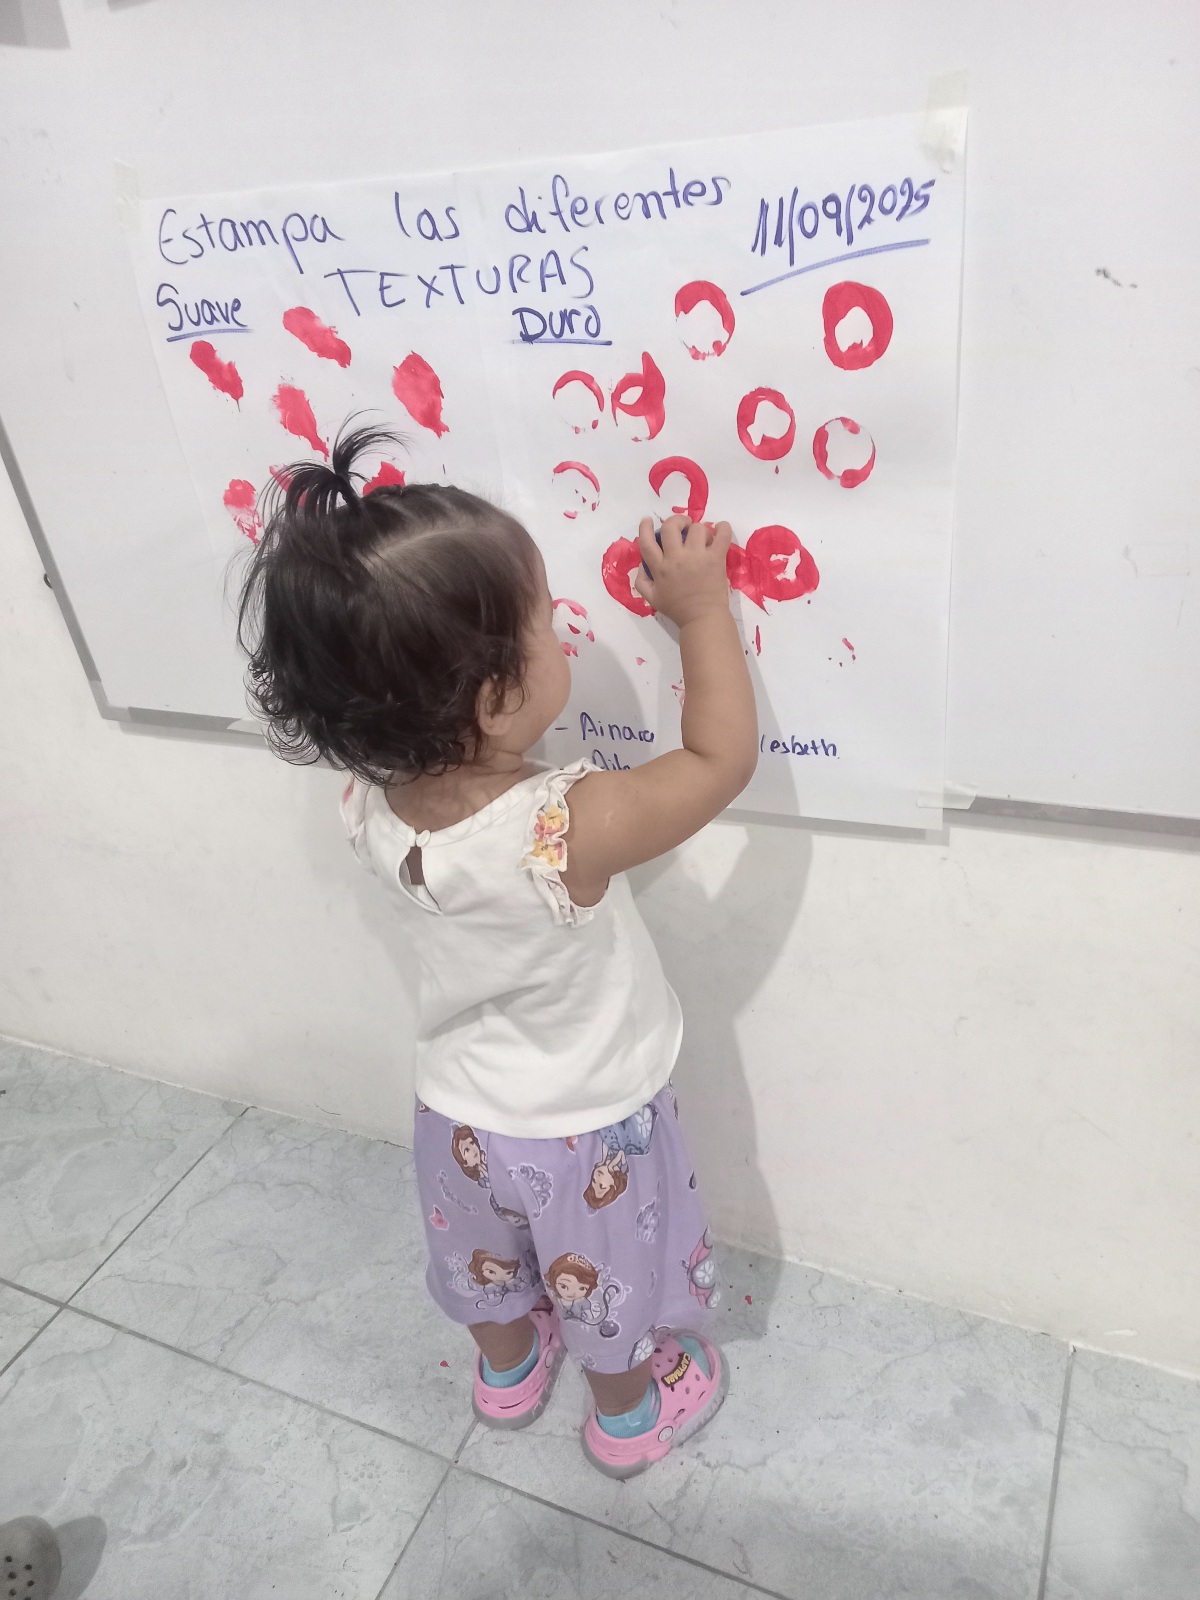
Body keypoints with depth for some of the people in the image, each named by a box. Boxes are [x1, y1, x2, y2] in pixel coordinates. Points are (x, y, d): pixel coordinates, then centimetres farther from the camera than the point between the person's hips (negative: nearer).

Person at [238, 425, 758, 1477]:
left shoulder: (373, 808, -24)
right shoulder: (570, 832, -40)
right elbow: (724, 759, -24)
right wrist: (703, 609, -17)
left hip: (464, 1115, 5)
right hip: (591, 1132, -4)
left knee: (493, 1266, 33)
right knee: (609, 1289, 27)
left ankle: (509, 1371, 62)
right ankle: (630, 1413, 55)